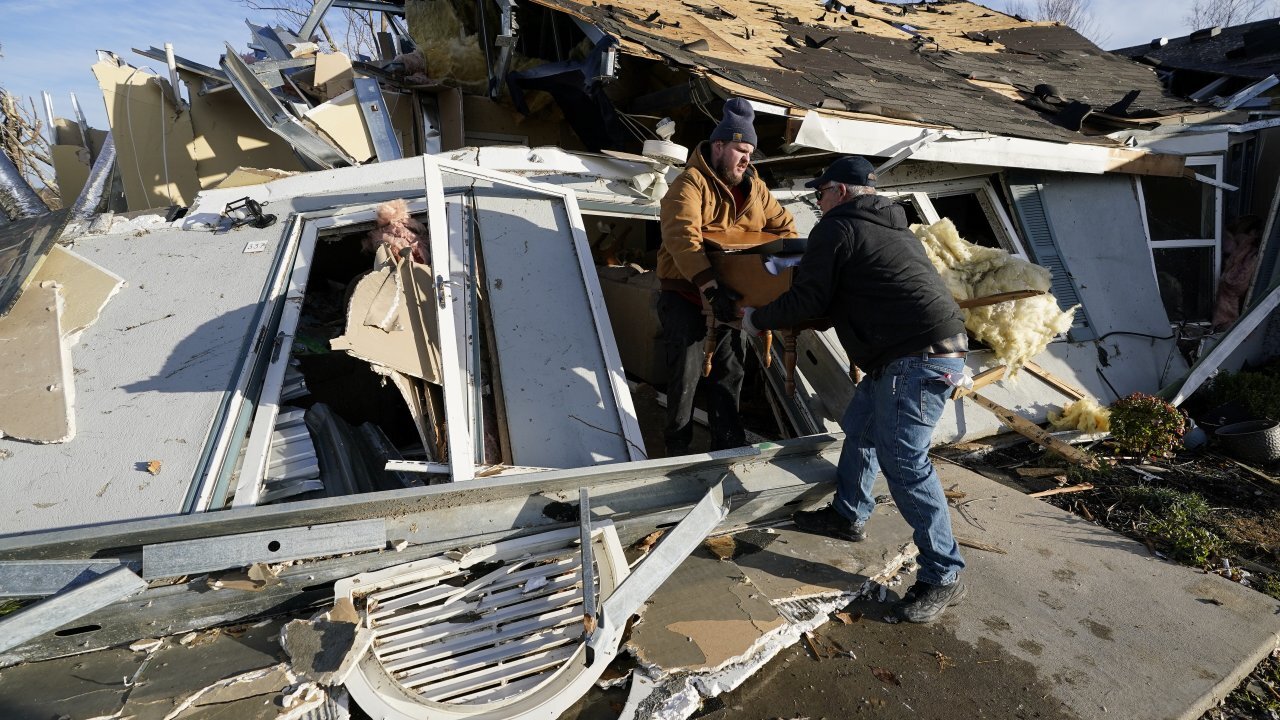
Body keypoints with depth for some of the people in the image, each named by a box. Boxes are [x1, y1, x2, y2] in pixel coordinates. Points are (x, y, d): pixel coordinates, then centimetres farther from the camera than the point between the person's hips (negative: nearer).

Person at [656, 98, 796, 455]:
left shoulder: (754, 188, 7)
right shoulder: (691, 184, -16)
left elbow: (783, 224, 14)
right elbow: (681, 237, -31)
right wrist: (710, 285, -42)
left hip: (733, 294, 6)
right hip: (686, 294, -6)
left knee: (729, 371, 13)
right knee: (686, 374, 0)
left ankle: (728, 442, 27)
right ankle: (678, 445, 18)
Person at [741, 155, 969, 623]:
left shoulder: (836, 228, -5)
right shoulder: (892, 228, 24)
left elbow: (808, 301, -8)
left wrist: (756, 319, 8)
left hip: (916, 357, -11)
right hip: (939, 350, 11)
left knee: (903, 462, -7)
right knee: (860, 428, 22)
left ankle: (943, 577, 1)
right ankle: (848, 516, 37)